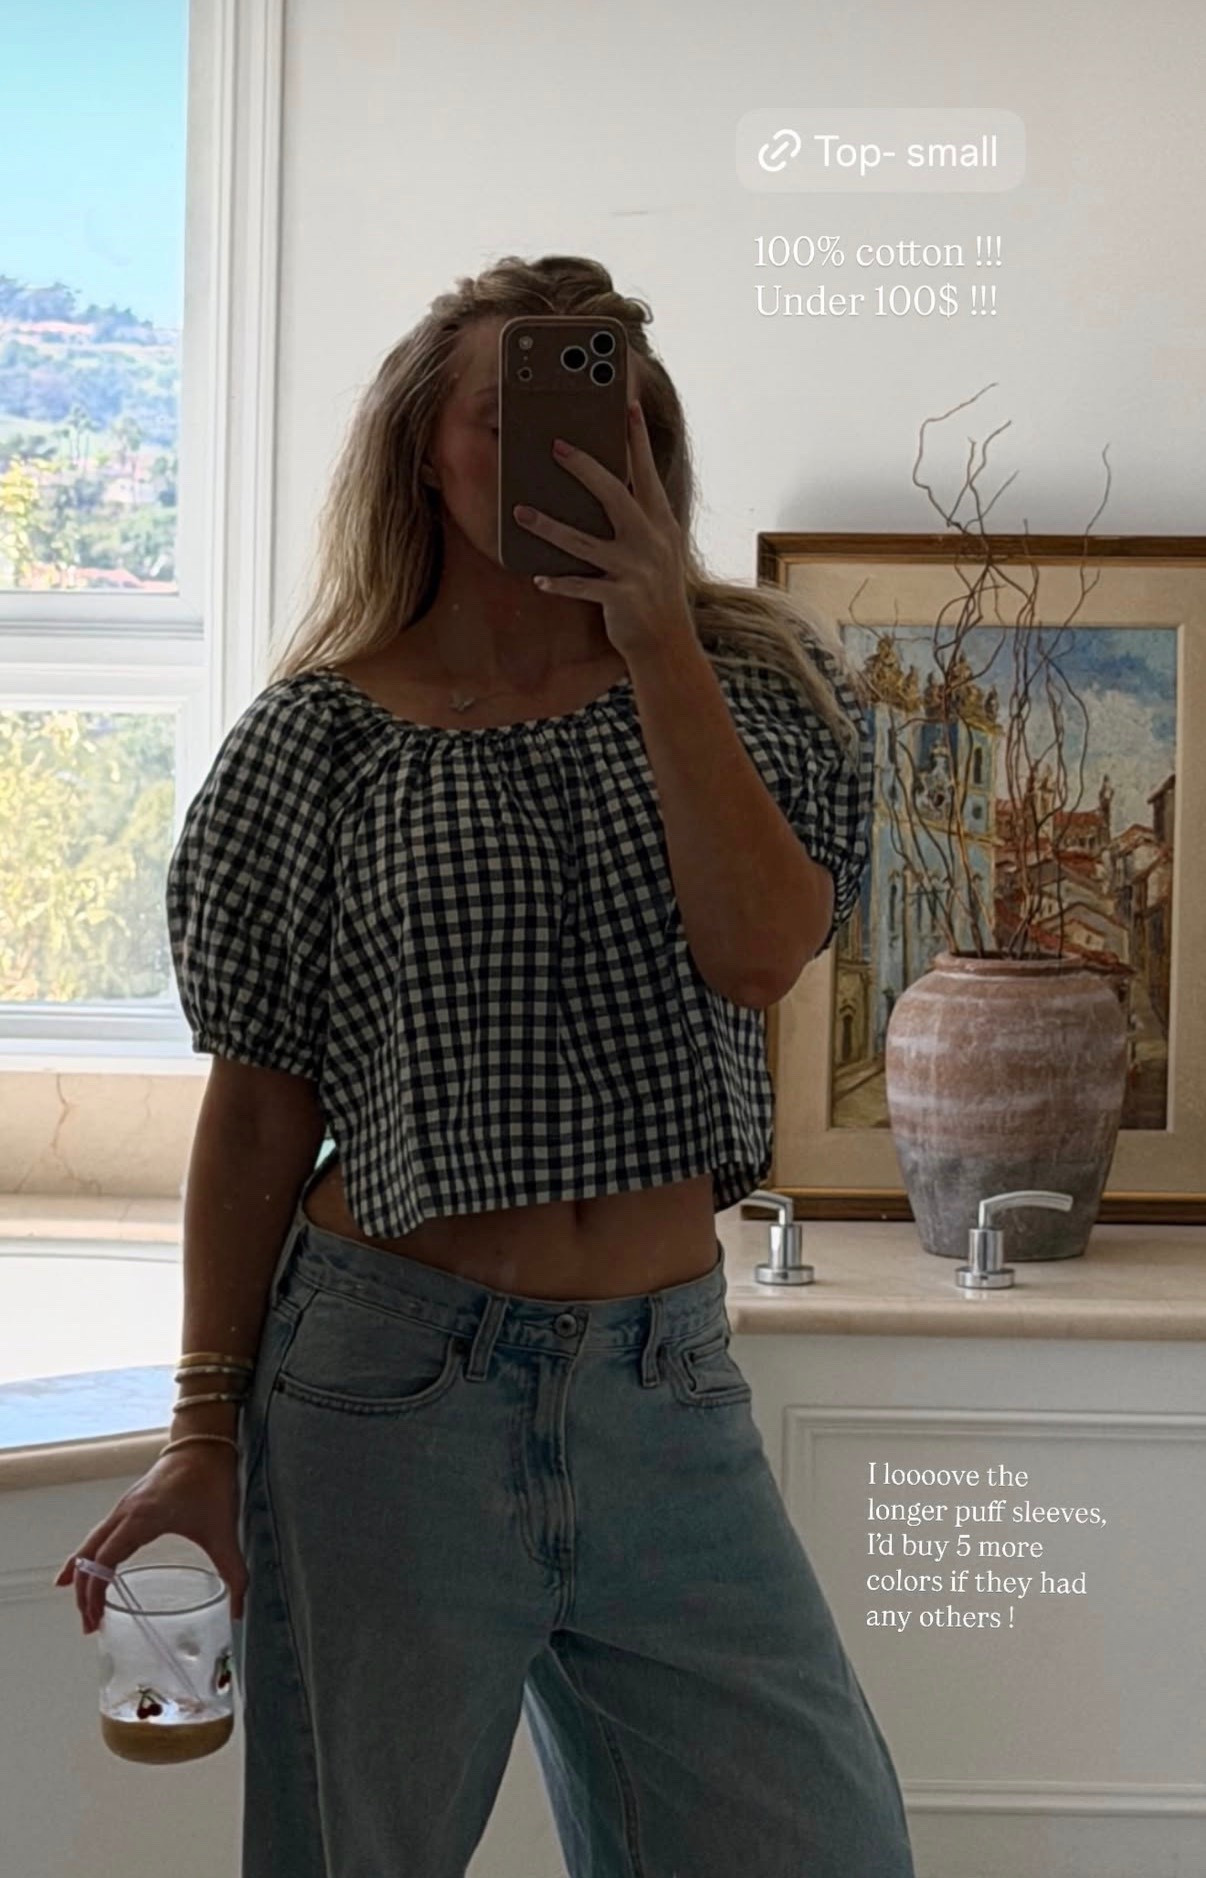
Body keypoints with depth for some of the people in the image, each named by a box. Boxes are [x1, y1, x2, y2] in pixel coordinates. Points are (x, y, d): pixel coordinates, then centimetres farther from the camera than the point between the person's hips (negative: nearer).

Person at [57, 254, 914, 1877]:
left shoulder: (751, 683, 4)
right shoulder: (325, 734, 0)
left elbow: (759, 952, -14)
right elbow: (261, 1105, 1)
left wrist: (657, 637, -16)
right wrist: (207, 1427, 1)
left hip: (664, 1382, 2)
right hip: (389, 1379, -2)